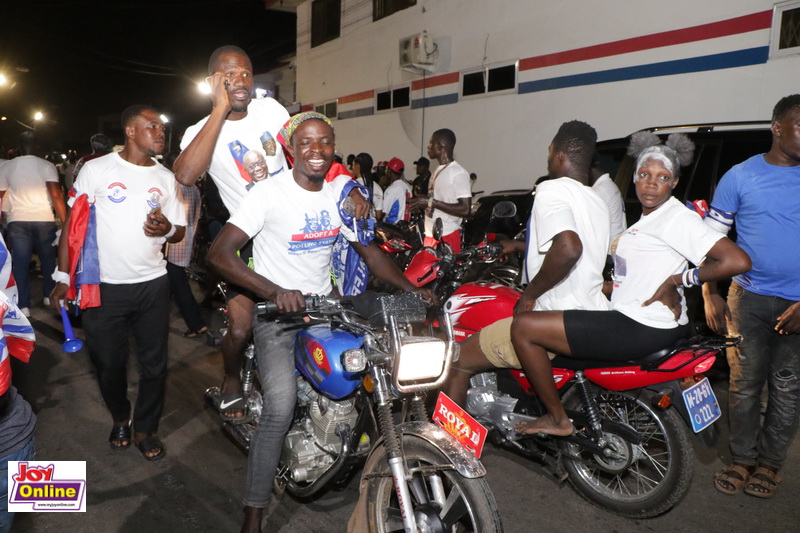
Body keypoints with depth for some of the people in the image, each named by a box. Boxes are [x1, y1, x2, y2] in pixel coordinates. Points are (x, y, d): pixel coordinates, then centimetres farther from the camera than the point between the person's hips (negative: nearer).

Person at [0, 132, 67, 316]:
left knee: (20, 263, 3)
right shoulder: (47, 166, -3)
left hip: (17, 221, 1)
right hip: (44, 220, -1)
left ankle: (24, 306, 0)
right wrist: (65, 222, -11)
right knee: (48, 259, 16)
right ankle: (49, 296, 25)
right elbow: (56, 195, -13)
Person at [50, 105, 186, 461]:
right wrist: (64, 276, -6)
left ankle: (145, 428, 28)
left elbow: (179, 232, 12)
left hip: (152, 284, 3)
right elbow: (73, 222, -2)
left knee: (154, 363, 8)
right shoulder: (96, 169, -3)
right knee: (108, 363, 11)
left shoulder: (166, 178, 7)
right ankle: (119, 418, 38)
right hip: (103, 287, -2)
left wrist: (167, 229, -13)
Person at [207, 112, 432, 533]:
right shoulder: (271, 192, -13)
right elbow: (219, 253, -20)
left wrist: (411, 288, -3)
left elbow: (368, 249, 11)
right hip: (277, 311, -6)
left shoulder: (340, 193, 6)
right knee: (281, 408, -21)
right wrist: (276, 292, -34)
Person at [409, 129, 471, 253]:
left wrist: (431, 202, -21)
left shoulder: (458, 173, -13)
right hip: (431, 234, 9)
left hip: (447, 236, -9)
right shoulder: (439, 170, 16)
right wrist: (422, 204, 7)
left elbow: (465, 209, -20)